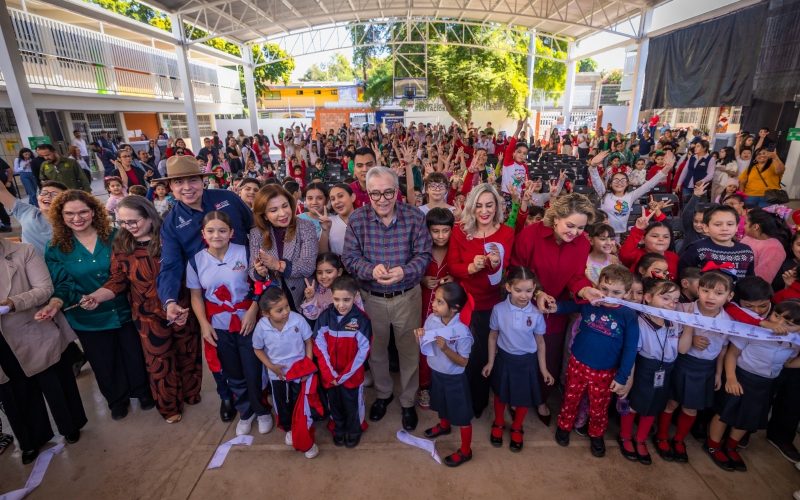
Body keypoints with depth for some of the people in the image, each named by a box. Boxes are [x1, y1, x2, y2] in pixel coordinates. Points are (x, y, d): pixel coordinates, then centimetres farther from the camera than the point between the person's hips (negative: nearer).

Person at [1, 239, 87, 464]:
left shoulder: (24, 251, -8)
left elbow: (45, 288, -13)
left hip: (37, 334, -3)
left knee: (54, 384, 13)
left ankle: (70, 427, 36)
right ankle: (31, 440, 38)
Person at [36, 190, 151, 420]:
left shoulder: (114, 237, -7)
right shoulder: (56, 249, -4)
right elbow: (64, 284, -7)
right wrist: (55, 303, -25)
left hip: (125, 311, -1)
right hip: (89, 320, 1)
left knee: (135, 356, 15)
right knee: (105, 364, 17)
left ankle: (143, 391, 40)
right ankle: (117, 400, 42)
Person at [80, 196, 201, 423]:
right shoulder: (121, 245, -3)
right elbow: (118, 280, -2)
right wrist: (98, 296, -21)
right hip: (149, 315, 2)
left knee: (188, 354, 17)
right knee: (159, 362, 14)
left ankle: (191, 393, 42)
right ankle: (170, 406, 35)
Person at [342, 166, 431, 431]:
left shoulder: (414, 216, -12)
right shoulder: (357, 219, -10)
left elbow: (423, 255, -9)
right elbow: (350, 258, -9)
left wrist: (405, 271, -29)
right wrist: (371, 270, -29)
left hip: (407, 296, -1)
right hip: (371, 297, 1)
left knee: (409, 351, 15)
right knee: (376, 350, 20)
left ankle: (408, 401, 39)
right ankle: (383, 394, 47)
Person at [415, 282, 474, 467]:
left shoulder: (462, 332, -30)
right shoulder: (431, 319, -14)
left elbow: (463, 362, -21)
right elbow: (425, 349, 0)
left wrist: (445, 348, -35)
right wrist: (420, 337, -21)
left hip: (454, 378, -6)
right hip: (435, 372, 6)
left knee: (462, 415, 14)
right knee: (442, 404, 32)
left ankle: (465, 451, 35)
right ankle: (444, 425, 61)